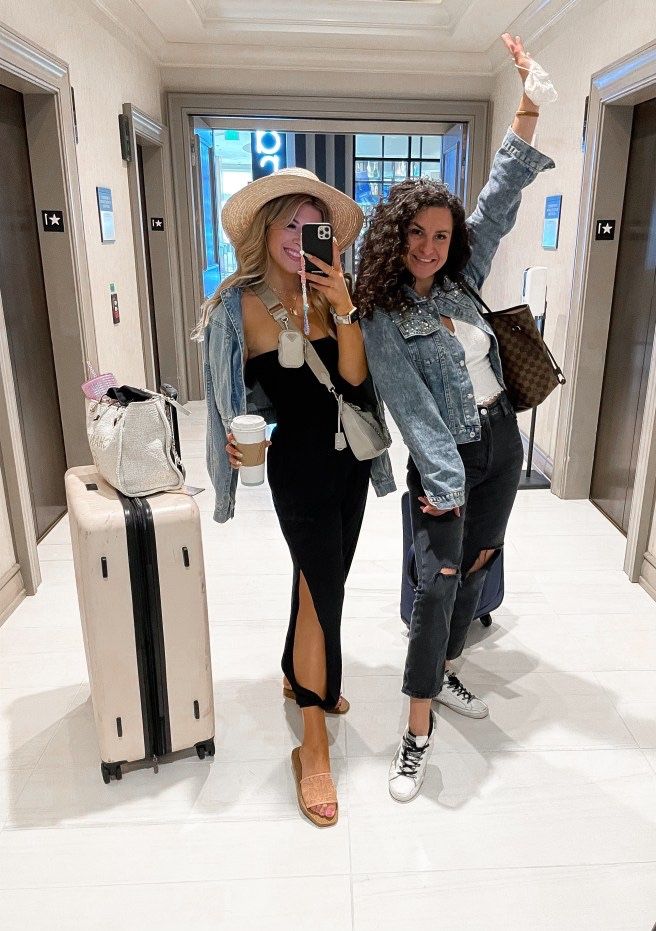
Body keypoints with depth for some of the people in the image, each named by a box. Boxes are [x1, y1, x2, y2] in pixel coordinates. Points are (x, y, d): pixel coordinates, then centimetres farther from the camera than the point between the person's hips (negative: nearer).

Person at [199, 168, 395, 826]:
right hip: (299, 468, -5)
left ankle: (300, 677, 44)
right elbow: (235, 400, -1)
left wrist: (343, 309, -19)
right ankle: (313, 747, 13)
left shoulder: (326, 298, 1)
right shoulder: (240, 305, -10)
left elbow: (356, 385, -11)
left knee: (321, 580, 19)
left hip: (350, 459, 6)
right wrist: (239, 434, -18)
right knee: (324, 589, -4)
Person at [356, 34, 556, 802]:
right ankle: (418, 729, 4)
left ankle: (443, 674, 34)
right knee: (438, 581, -10)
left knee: (476, 565, 14)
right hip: (446, 457, -6)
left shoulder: (459, 281, 3)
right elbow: (415, 412, -19)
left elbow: (502, 197, 5)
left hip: (503, 438, 7)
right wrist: (446, 488, -22)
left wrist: (531, 96, 2)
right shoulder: (383, 322, -13)